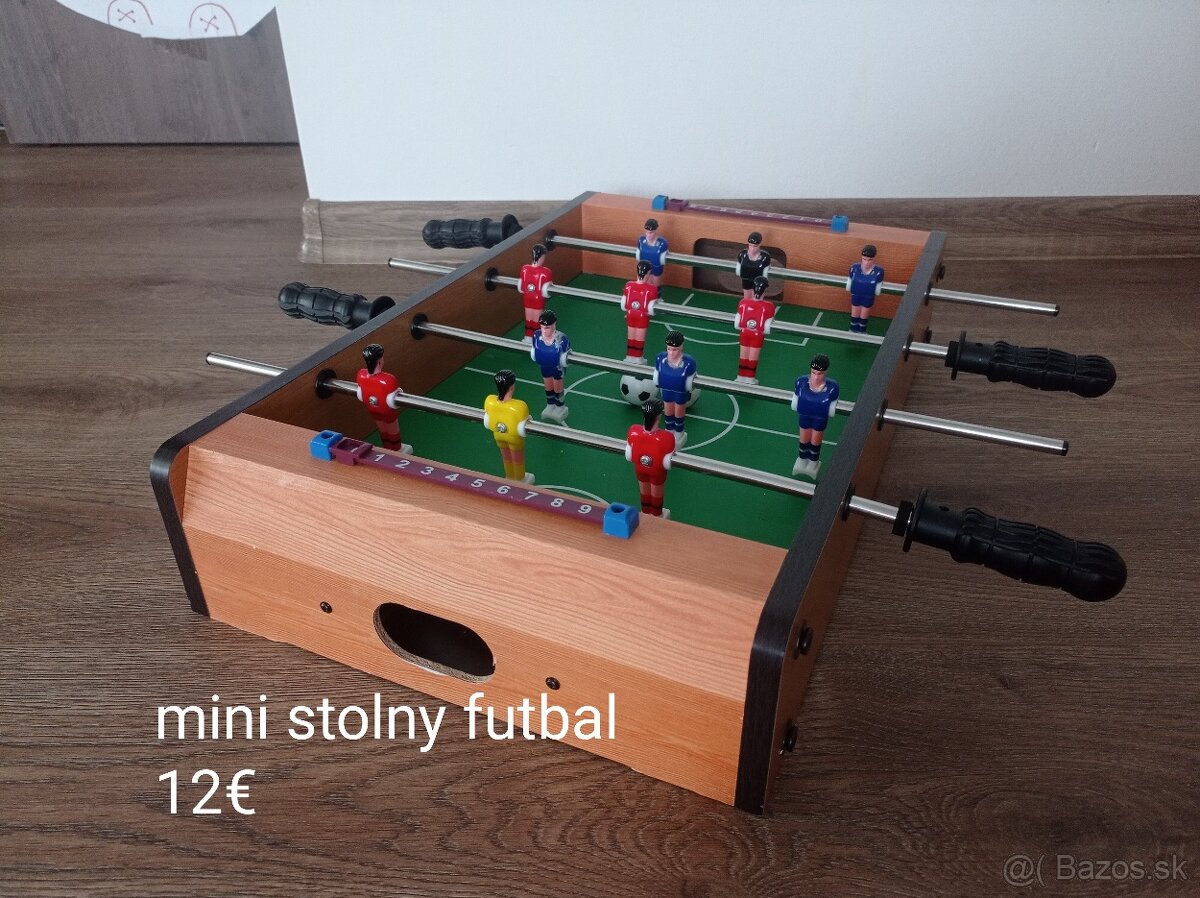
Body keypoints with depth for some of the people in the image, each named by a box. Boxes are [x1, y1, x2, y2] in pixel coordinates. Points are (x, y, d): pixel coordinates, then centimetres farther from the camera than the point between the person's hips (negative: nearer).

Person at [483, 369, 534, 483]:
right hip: (514, 438, -3)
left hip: (498, 435, 4)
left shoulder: (489, 401, -24)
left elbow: (487, 424, -10)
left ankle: (510, 478, 55)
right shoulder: (519, 406, -37)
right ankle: (520, 480, 51)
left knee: (506, 457, 31)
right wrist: (528, 419, -8)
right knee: (518, 460, 26)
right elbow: (522, 431, -27)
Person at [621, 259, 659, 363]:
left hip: (630, 315, 3)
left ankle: (629, 357, 32)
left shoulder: (628, 285, -15)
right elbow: (651, 309, -20)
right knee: (640, 338, 15)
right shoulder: (651, 289, -25)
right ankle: (638, 359, 29)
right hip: (643, 316, -3)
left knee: (630, 337, 20)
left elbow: (623, 305, -6)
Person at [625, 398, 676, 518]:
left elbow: (628, 457, -14)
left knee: (644, 492, 31)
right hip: (657, 471, -2)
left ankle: (646, 513, 58)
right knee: (656, 494, 28)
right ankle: (657, 516, 55)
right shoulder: (666, 437, -38)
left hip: (639, 469, 2)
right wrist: (672, 454, -8)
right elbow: (667, 465, -28)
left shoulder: (633, 431, -29)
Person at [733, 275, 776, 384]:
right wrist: (764, 332, 6)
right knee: (753, 358, 15)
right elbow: (767, 328, -16)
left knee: (743, 356, 18)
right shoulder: (769, 306, -21)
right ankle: (749, 378, 28)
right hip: (758, 335, -2)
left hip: (744, 333, 2)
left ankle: (741, 377, 31)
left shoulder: (743, 303, -16)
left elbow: (737, 324, -7)